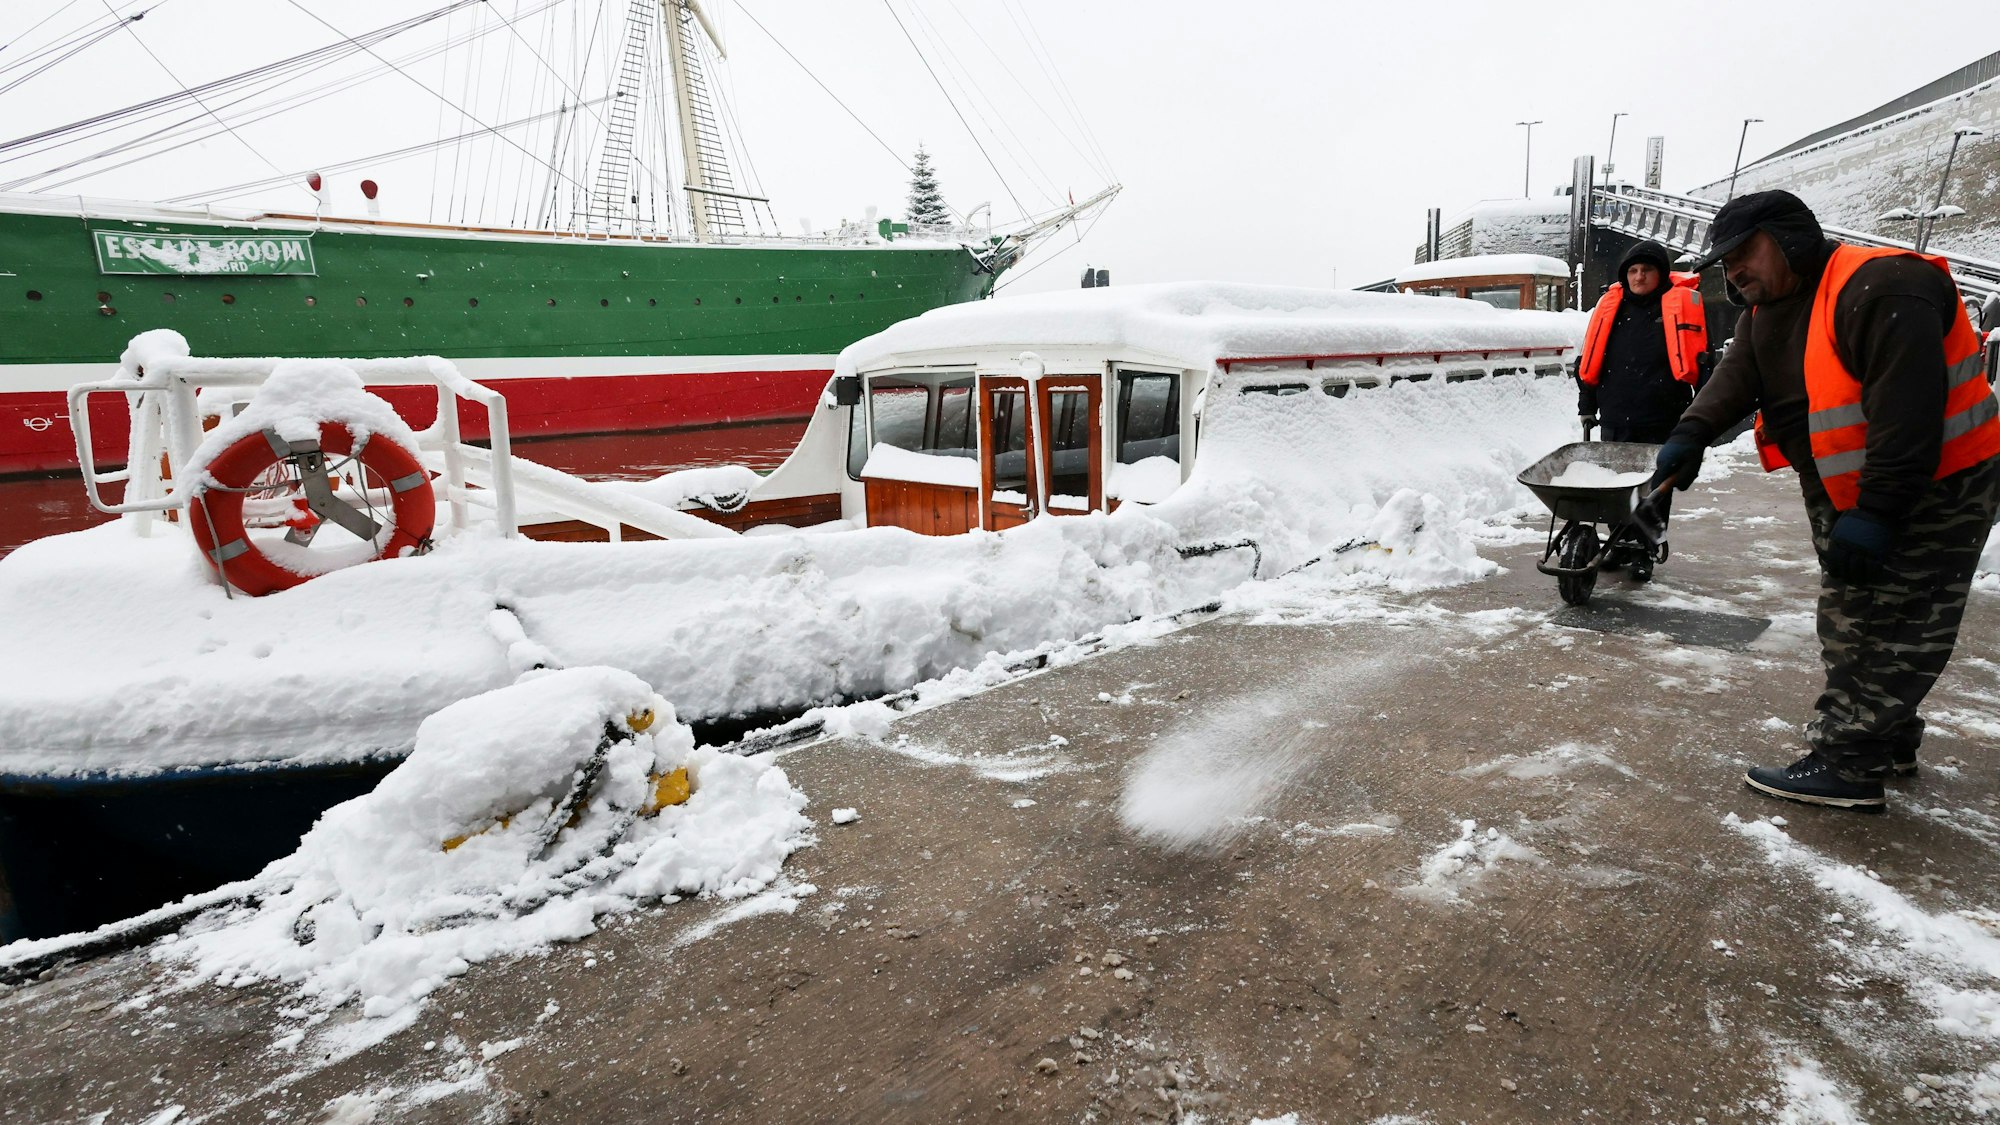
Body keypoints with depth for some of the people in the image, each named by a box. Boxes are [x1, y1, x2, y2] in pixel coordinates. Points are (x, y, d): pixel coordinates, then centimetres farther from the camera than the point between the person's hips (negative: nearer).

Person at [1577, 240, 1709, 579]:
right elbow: (1590, 361, 12)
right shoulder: (1611, 306, 7)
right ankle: (1621, 544, 26)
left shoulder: (1684, 303, -1)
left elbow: (1699, 361, 0)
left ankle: (1644, 552, 15)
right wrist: (1587, 407, 10)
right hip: (1615, 418, 3)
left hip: (1661, 422, -3)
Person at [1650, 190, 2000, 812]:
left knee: (1892, 628, -4)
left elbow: (1908, 410, -31)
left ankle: (1843, 765, -1)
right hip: (1842, 489, 10)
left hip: (1934, 487, -10)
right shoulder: (1764, 312, 6)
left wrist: (1876, 513, -32)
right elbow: (1735, 377, -7)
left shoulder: (1882, 289, -26)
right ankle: (1888, 741, 32)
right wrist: (1690, 436, -26)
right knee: (1847, 620, 17)